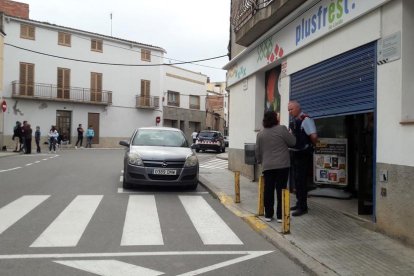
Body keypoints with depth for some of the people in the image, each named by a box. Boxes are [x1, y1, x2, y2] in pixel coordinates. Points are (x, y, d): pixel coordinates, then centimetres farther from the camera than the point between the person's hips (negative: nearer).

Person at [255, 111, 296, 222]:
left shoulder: (260, 133, 6)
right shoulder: (281, 129, -7)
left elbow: (257, 150, 11)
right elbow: (293, 142, -1)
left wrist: (260, 161, 25)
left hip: (267, 166, 3)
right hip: (282, 165, -3)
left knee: (268, 190, 8)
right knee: (281, 189, 2)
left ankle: (268, 214, 13)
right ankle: (280, 215, 5)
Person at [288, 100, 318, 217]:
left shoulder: (305, 120, -17)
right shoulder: (293, 122, 10)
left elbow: (314, 136, -24)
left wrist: (310, 145, -7)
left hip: (304, 154, -9)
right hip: (295, 153, 9)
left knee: (301, 180, -4)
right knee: (296, 179, 16)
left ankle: (303, 207, 5)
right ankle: (299, 203, 29)